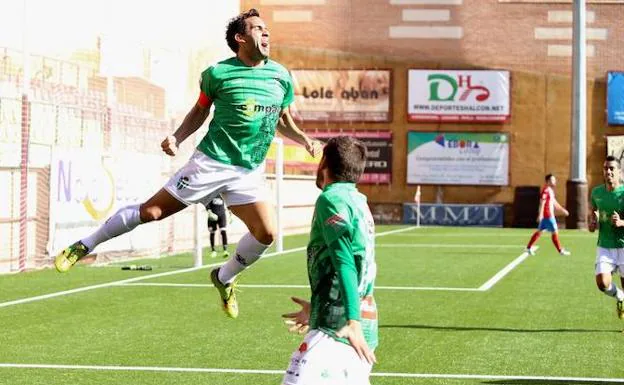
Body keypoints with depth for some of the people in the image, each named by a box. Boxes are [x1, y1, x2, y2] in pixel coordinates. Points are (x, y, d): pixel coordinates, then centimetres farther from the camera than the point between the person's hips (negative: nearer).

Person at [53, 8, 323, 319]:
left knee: (266, 233, -10)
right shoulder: (217, 73, -5)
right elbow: (200, 111, 10)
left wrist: (306, 141, 1)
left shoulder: (281, 76, 5)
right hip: (210, 162, -4)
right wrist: (176, 138, -4)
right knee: (151, 211, -6)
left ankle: (224, 278, 18)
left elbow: (284, 122, 18)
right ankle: (84, 246, 10)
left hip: (248, 172, 4)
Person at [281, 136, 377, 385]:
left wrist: (352, 321, -27)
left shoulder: (332, 198, -7)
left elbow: (345, 262, -19)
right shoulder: (359, 202, 19)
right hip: (366, 324, 9)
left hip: (338, 329, -9)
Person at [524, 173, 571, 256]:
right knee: (555, 232, -3)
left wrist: (562, 210, 29)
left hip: (550, 215, 10)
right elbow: (542, 203, -22)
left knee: (540, 231, 12)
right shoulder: (545, 191, -15)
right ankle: (560, 250, 4)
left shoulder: (550, 190, 16)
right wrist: (540, 214, -28)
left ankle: (529, 248, 16)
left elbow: (554, 202, 27)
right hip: (547, 215, -10)